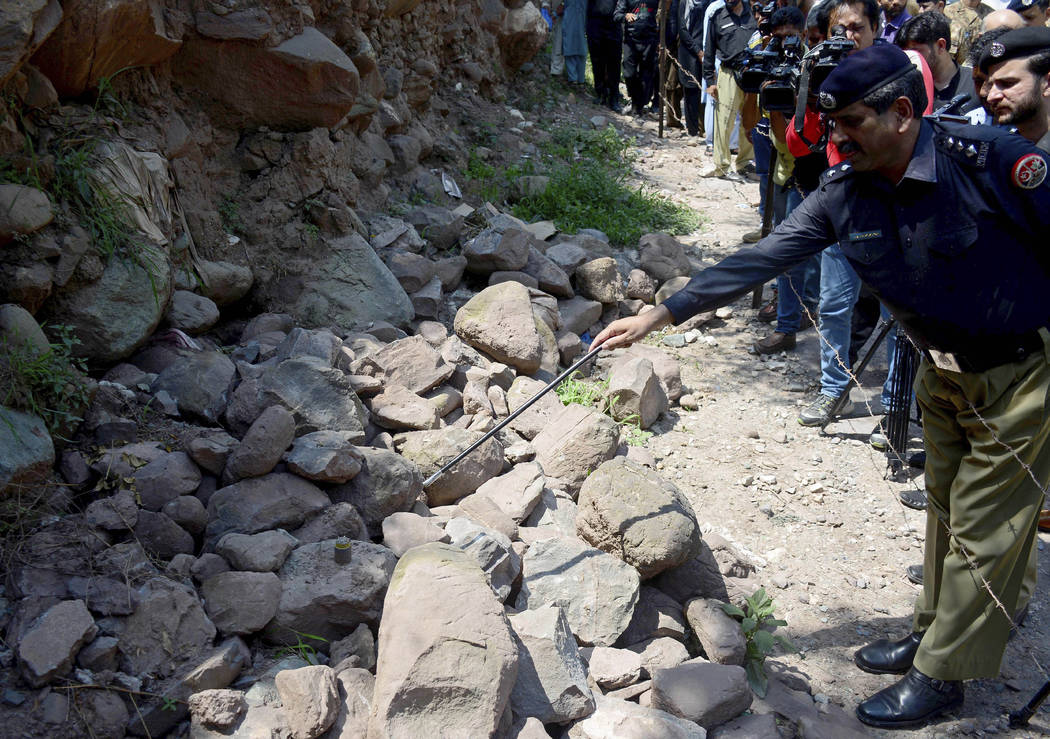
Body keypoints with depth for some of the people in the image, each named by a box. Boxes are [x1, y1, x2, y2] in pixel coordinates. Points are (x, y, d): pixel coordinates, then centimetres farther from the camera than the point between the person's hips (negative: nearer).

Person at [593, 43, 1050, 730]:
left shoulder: (990, 159, -27)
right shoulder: (844, 194, -10)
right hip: (945, 371, 6)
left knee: (981, 530, 3)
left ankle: (941, 674, 18)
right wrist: (659, 313, -12)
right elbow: (759, 260, -9)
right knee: (945, 510, 20)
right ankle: (931, 632, 38)